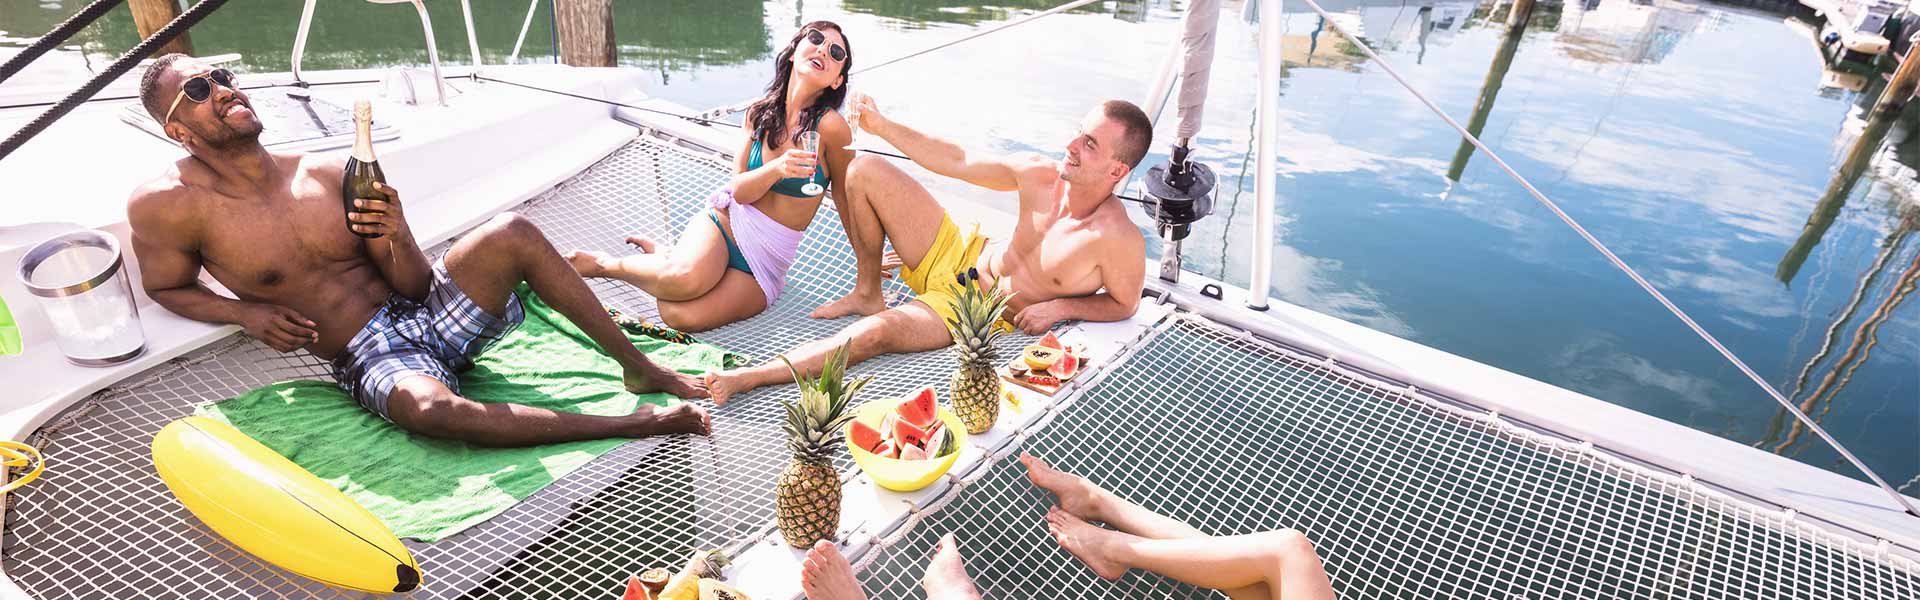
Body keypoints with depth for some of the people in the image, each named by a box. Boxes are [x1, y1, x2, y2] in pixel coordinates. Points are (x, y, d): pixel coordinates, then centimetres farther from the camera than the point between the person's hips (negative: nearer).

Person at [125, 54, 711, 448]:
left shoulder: (335, 175, 3)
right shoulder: (166, 205, -4)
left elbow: (415, 285, 3)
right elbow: (164, 287, 14)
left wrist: (393, 239, -19)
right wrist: (247, 312, -5)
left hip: (426, 310, 4)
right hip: (371, 358, -3)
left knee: (512, 232, -25)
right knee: (429, 407, -40)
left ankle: (640, 368, -17)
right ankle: (629, 423, -32)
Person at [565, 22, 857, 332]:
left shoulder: (830, 126, -13)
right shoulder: (759, 112, 2)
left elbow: (847, 201, -3)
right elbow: (738, 190, -4)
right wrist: (777, 168, -25)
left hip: (767, 262, -3)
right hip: (724, 223, 3)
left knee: (682, 316, -31)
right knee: (684, 280, -34)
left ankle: (668, 261, 2)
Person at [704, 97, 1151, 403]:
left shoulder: (1120, 241, -26)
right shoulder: (1041, 174, -13)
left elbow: (1124, 304, -7)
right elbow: (955, 162, -5)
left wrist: (1060, 307, -20)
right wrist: (882, 127, -8)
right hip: (957, 255, 6)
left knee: (877, 332, -31)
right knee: (864, 170, -3)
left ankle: (748, 378, -21)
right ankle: (867, 293, 11)